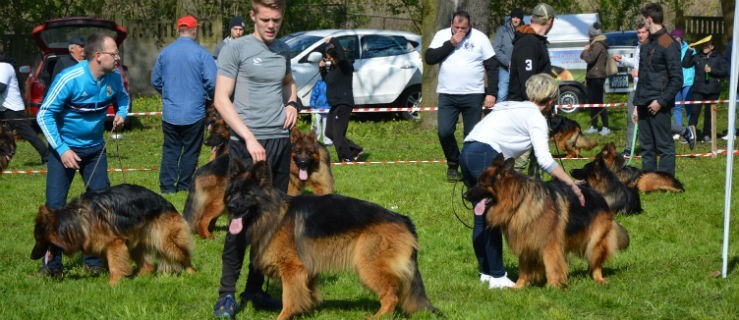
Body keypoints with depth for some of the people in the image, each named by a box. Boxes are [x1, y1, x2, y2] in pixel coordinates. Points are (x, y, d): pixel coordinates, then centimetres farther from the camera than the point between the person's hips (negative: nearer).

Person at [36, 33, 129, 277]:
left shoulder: (114, 78, -9)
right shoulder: (69, 79, -24)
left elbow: (122, 98, 16)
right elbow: (44, 115, -18)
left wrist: (121, 113, -8)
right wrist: (62, 149, -22)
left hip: (95, 148, 5)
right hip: (65, 148, -5)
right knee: (55, 205, -6)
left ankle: (95, 259, 16)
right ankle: (51, 263, 4)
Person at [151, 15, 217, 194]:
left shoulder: (165, 52, 2)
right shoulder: (201, 54, -11)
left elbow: (155, 81, 10)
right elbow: (213, 82, -14)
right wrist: (209, 98, 7)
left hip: (170, 113, 3)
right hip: (194, 113, -3)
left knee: (170, 150, 11)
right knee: (190, 151, 9)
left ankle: (167, 186, 8)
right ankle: (184, 186, 13)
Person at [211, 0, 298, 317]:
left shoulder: (283, 51, 13)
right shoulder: (235, 50, -4)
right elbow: (221, 100, -9)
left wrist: (292, 103, 11)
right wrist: (249, 138, -17)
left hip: (281, 142, 6)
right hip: (247, 145, -6)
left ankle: (255, 288, 16)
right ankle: (227, 293, -2)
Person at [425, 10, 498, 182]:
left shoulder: (480, 38, 1)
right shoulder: (442, 35, 5)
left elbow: (492, 67, 3)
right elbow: (429, 58, -7)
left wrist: (491, 93, -4)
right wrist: (450, 44, -13)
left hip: (473, 95, -1)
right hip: (447, 95, 1)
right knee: (444, 132, -11)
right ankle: (453, 165, 9)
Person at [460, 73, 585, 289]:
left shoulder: (514, 108, 26)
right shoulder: (536, 118, 1)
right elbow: (544, 160, -9)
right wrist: (572, 184, -7)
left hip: (467, 151, 9)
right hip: (485, 155, -9)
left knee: (482, 218, 15)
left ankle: (485, 271, 21)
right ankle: (497, 277, -4)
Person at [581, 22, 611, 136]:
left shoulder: (598, 45, -15)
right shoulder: (594, 44, 17)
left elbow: (589, 58, -24)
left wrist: (585, 51, -6)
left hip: (597, 78, -10)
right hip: (592, 77, 10)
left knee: (599, 103, -8)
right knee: (592, 102, 13)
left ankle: (606, 127, -4)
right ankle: (593, 126, 19)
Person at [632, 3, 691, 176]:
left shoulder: (668, 44, -10)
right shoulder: (647, 45, 17)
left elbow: (677, 79, -13)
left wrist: (661, 101, -17)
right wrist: (637, 104, 18)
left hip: (658, 106, -9)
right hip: (644, 104, 9)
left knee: (664, 146, -4)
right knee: (647, 147, 10)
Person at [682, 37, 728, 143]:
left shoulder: (718, 58, 5)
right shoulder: (697, 57, 7)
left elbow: (725, 72, 0)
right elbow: (685, 64, 0)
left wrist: (712, 70, -10)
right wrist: (689, 51, -7)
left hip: (713, 90, 0)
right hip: (699, 89, 0)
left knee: (709, 113, 7)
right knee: (694, 111, -9)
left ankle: (706, 135, 17)